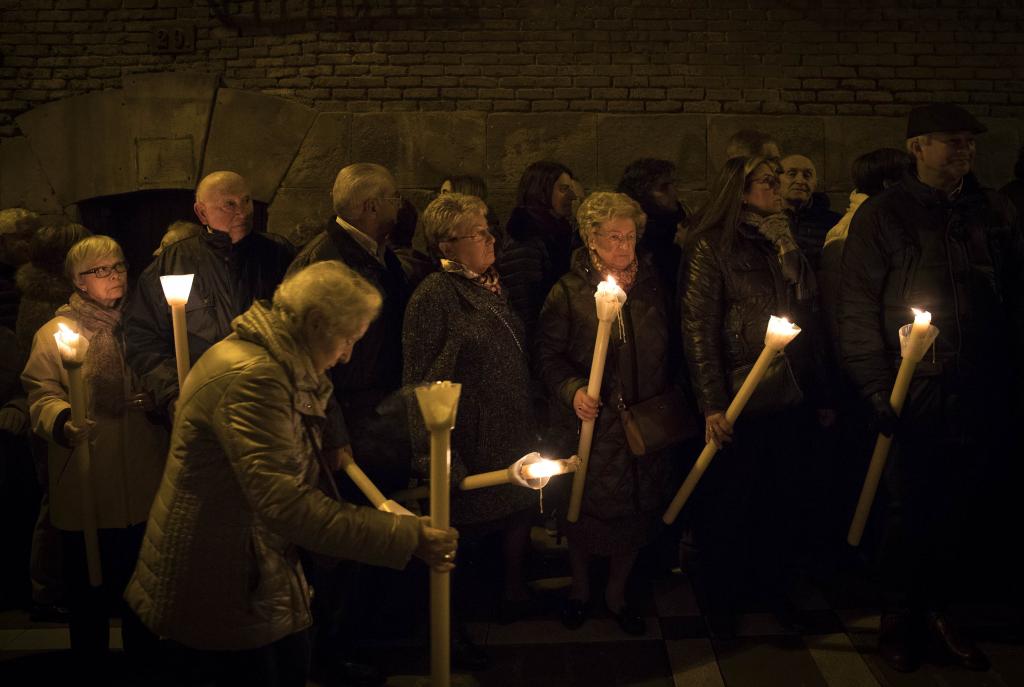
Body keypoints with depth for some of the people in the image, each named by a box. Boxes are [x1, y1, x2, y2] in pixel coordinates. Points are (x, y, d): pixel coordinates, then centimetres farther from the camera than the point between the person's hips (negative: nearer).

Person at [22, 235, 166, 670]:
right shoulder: (54, 333, -1)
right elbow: (42, 396, -8)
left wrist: (156, 399, -2)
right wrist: (64, 423, -28)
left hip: (144, 483, 4)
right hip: (86, 487, -4)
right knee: (90, 587, 5)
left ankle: (144, 655, 29)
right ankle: (90, 660, 22)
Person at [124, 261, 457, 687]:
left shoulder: (278, 369, 9)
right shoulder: (251, 376, -25)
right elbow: (285, 504, -34)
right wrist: (407, 538, -34)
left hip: (260, 580, 10)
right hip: (217, 592, -10)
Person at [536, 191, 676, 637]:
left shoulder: (651, 286, 4)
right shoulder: (569, 292, -7)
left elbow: (667, 352, 12)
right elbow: (548, 355, -7)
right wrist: (572, 390, -23)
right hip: (592, 421, -3)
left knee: (636, 510, 12)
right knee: (586, 509, 8)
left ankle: (616, 593, 33)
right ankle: (579, 588, 34)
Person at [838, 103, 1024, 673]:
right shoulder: (882, 216, -3)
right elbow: (858, 309, -6)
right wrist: (877, 388, -12)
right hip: (913, 395, -3)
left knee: (967, 509, 11)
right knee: (908, 511, 6)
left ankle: (939, 606, 31)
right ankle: (900, 616, 25)